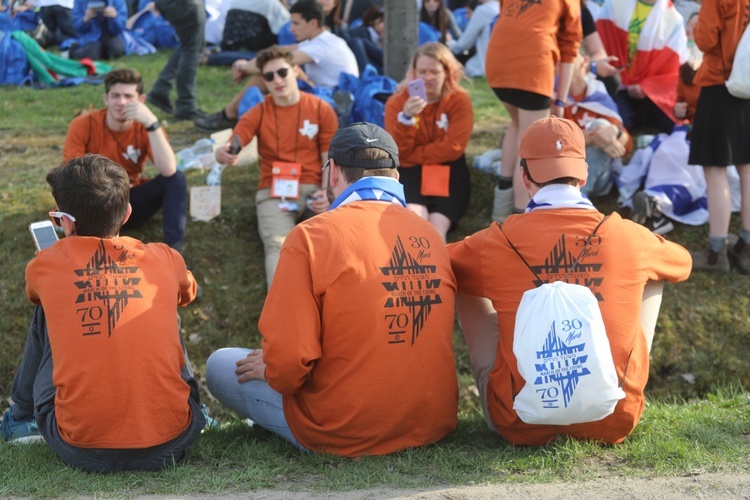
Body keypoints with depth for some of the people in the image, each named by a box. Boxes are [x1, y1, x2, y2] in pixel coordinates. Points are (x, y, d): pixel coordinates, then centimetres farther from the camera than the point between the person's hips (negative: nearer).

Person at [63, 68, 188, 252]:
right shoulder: (83, 125, -15)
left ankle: (173, 247, -24)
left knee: (176, 178, -20)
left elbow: (168, 170, -30)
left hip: (130, 202, 2)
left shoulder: (145, 128, -12)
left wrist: (152, 123, -35)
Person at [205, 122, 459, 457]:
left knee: (220, 365, 15)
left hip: (347, 438, -5)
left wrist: (269, 367, 2)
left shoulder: (310, 236, -16)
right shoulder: (431, 236, 0)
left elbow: (288, 362, -23)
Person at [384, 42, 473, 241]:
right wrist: (406, 118, -26)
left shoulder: (459, 100, -1)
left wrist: (412, 155, -7)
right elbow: (398, 151, -9)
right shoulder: (397, 101, 0)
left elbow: (453, 147, -10)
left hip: (448, 172, 0)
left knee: (437, 224, -27)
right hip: (411, 172, 0)